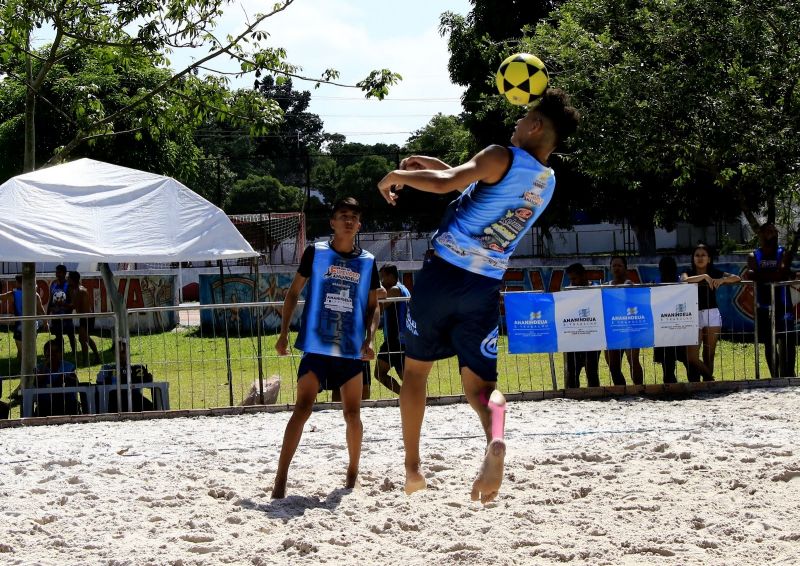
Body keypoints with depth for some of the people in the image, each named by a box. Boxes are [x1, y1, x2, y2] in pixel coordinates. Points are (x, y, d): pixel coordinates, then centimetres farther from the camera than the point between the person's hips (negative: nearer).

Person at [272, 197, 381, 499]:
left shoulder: (367, 262, 6)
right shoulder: (316, 253, 1)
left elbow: (372, 306, 12)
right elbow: (293, 293, 6)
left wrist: (369, 339, -4)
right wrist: (283, 333, 0)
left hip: (352, 350, 3)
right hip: (316, 347, -3)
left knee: (352, 414, 9)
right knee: (302, 409, -11)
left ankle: (353, 474, 27)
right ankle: (280, 479, -12)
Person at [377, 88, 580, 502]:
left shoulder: (502, 158, -10)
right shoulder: (548, 184, 13)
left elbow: (445, 184, -21)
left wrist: (398, 175, -4)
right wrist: (432, 164, 26)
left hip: (443, 274, -4)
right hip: (485, 287, 4)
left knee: (415, 368, 16)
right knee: (479, 383, 7)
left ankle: (412, 468, 17)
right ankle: (495, 433, -29)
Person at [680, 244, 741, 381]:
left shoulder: (715, 273, 8)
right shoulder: (689, 273, 3)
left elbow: (737, 278, 2)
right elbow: (684, 280, -21)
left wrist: (722, 280, -15)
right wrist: (704, 276, -19)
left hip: (712, 314, 1)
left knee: (709, 354, 5)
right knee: (692, 356, -9)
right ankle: (710, 378, 9)